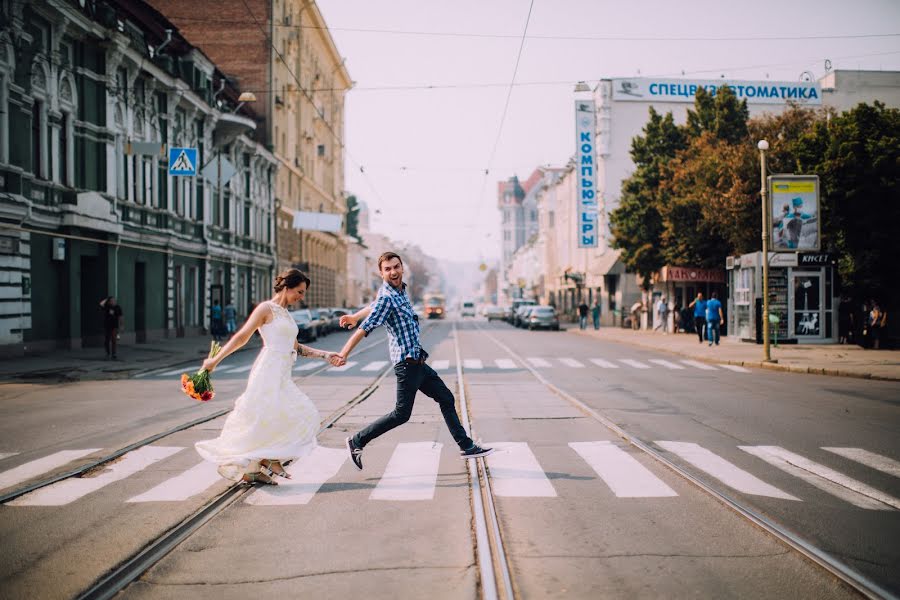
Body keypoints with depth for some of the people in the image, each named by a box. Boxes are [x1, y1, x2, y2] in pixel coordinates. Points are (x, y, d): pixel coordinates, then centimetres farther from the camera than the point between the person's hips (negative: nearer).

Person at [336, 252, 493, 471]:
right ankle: (357, 441, 8)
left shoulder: (401, 290, 10)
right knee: (401, 414, -4)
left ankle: (466, 446, 20)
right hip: (407, 361, -10)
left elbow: (374, 306, 25)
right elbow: (364, 329, -19)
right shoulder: (387, 298, -18)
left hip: (417, 361, 10)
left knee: (446, 399, 13)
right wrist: (343, 354, -19)